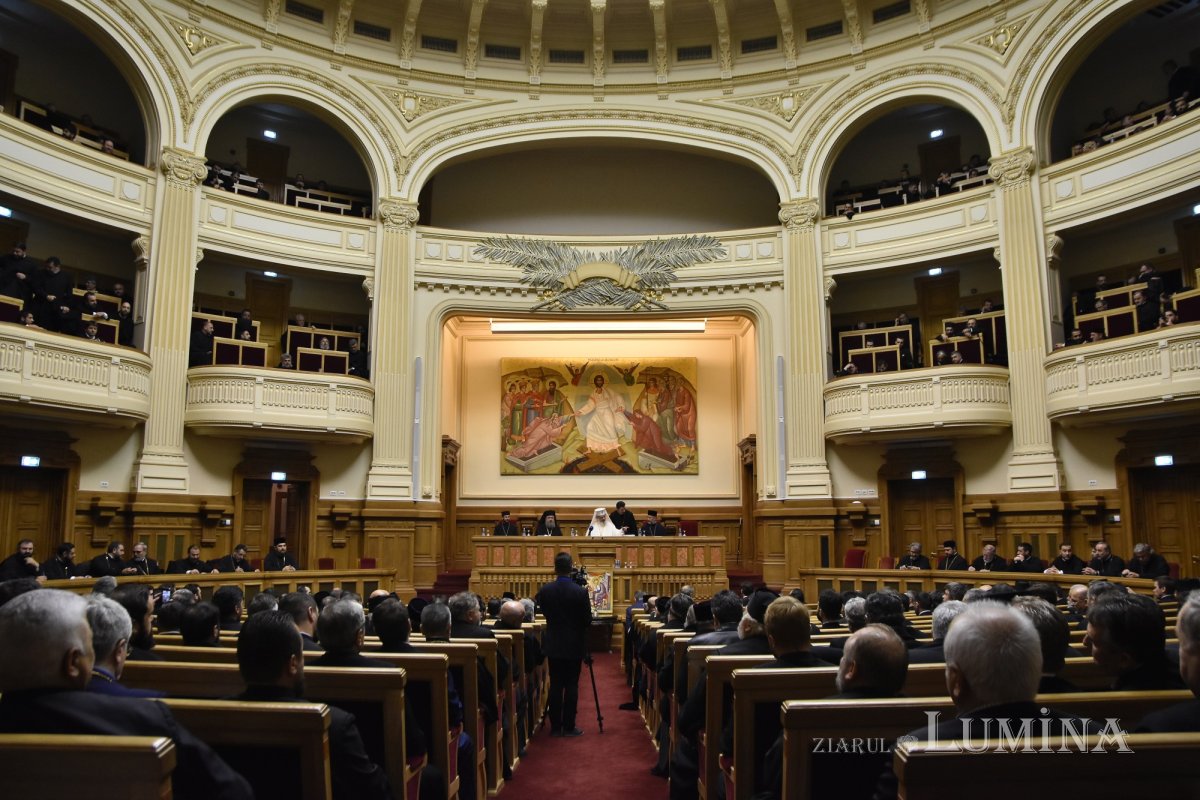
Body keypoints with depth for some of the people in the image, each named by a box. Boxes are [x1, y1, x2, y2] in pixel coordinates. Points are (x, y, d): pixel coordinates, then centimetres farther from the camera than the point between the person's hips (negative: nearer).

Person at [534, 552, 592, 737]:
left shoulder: (544, 590, -6)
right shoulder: (580, 592, -15)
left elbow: (544, 612, 8)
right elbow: (587, 621, -8)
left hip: (553, 645, 3)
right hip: (574, 645, -3)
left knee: (555, 685, 8)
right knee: (571, 686, 4)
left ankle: (555, 727, 12)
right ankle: (569, 727, 7)